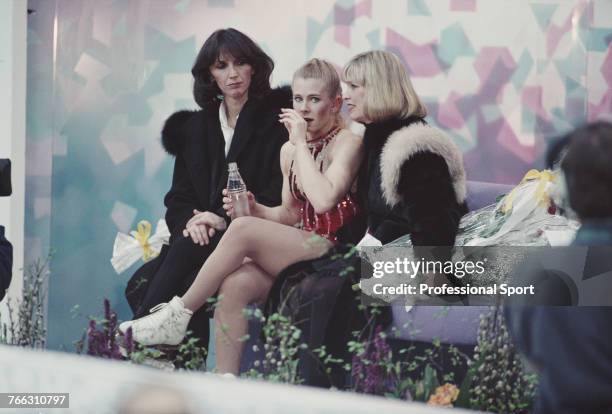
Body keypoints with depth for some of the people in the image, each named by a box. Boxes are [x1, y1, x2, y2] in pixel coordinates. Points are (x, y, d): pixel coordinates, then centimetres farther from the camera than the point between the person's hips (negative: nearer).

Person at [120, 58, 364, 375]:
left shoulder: (347, 143, -7)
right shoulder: (289, 151, 15)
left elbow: (323, 200, -24)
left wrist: (301, 143, -15)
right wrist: (255, 210, 2)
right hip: (301, 249, 7)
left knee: (241, 229, -26)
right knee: (234, 284, -26)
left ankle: (178, 315, -13)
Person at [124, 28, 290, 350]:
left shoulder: (275, 122, 4)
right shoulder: (194, 127, 21)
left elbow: (276, 199, -4)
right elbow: (178, 197, 15)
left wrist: (226, 220, -17)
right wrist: (190, 222, -9)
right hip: (202, 237, 5)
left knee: (187, 251, -35)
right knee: (141, 283, -26)